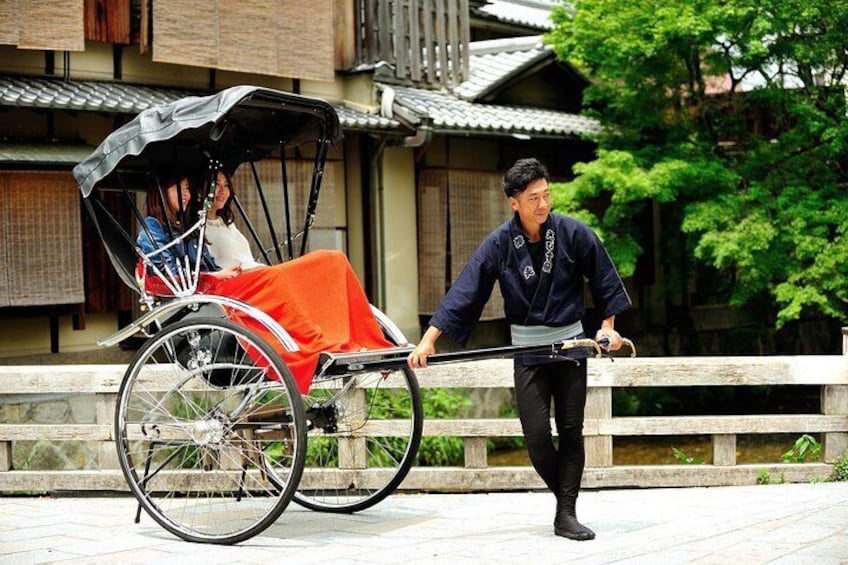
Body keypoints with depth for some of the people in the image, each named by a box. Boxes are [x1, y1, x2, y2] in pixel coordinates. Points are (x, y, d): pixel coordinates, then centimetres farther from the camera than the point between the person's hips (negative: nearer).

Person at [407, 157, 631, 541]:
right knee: (536, 436, -5)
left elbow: (604, 281, 5)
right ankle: (565, 494, 19)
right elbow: (464, 292, -10)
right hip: (527, 351, 0)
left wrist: (607, 326, 4)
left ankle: (566, 515, 5)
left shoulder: (574, 233, -8)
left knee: (571, 431, 0)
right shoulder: (499, 244, -8)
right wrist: (428, 340, -15)